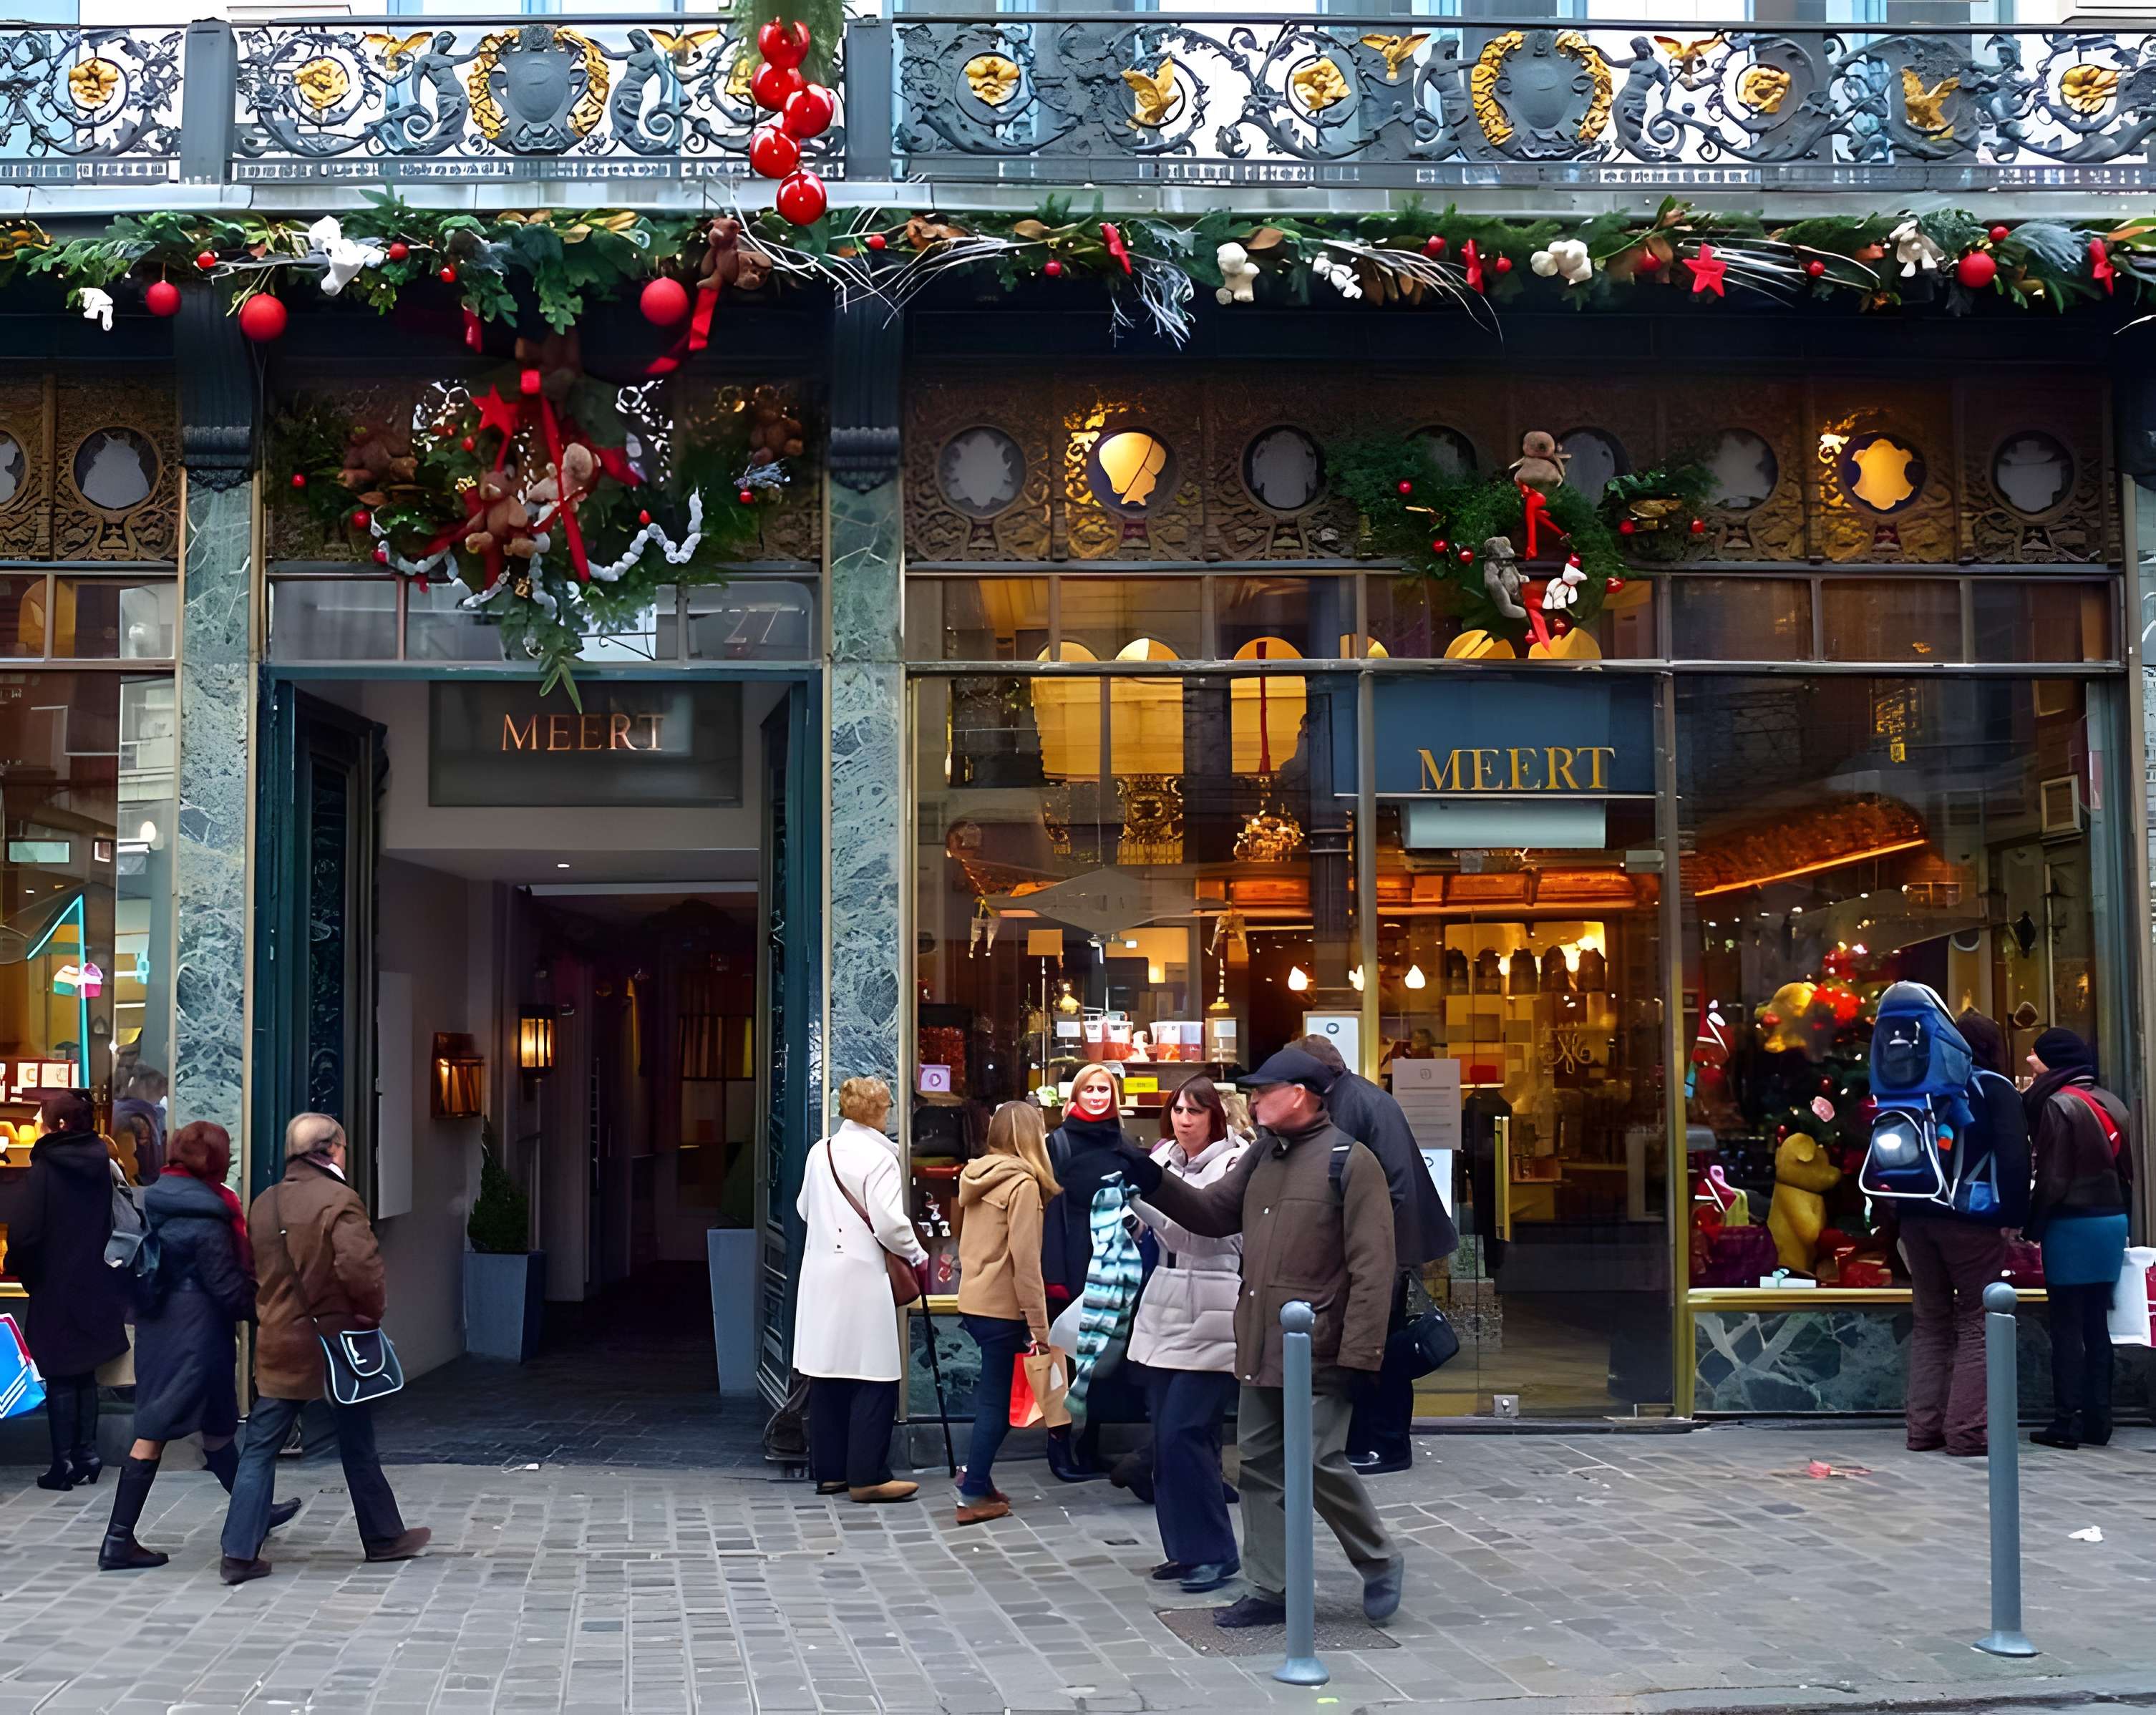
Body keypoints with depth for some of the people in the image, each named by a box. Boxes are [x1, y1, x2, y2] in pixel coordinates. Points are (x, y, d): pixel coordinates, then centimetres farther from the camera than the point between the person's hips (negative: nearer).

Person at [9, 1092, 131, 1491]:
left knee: (60, 1378, 3)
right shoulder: (103, 1165, 1)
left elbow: (26, 1234, -18)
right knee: (85, 1374, 16)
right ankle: (87, 1456, 17)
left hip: (56, 1288, -5)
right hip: (96, 1286, 5)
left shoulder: (45, 1169, -14)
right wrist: (100, 1261, 13)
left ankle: (64, 1465, 4)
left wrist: (18, 1267, 0)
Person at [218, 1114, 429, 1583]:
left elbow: (254, 1271, 15)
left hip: (278, 1345, 4)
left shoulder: (263, 1204, 6)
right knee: (357, 1446, 10)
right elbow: (359, 1266, -26)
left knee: (259, 1449, 5)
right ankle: (383, 1537, 23)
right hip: (335, 1341, -4)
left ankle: (239, 1553, -1)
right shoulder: (339, 1200, -15)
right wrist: (373, 1312, -11)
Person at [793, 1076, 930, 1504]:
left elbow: (804, 1208, 19)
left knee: (827, 1372, 11)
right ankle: (867, 1476, -1)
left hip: (820, 1274, 7)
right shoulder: (878, 1157, -12)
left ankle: (829, 1471, 18)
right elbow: (889, 1224, -17)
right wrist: (918, 1257, -2)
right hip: (860, 1275, -7)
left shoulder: (820, 1152, 8)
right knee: (873, 1379, -1)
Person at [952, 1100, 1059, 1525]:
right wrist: (1039, 1325, -14)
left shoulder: (976, 1177, 10)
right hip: (1002, 1307, -7)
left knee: (992, 1390, 18)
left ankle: (976, 1473, 18)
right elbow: (1025, 1259, -17)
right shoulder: (1023, 1183, -13)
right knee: (997, 1399, 1)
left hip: (972, 1301, 7)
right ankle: (974, 1494, 5)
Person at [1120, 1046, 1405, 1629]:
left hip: (1318, 1356, -8)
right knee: (1261, 1467, 10)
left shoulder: (1349, 1161, -12)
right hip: (1260, 1352, 8)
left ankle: (1380, 1564, 18)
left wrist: (1359, 1355, -19)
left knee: (1321, 1466, -5)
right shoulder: (1262, 1156, 13)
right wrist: (1152, 1181, 3)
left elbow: (1373, 1267, -16)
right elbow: (1212, 1212, 18)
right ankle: (1272, 1591, 19)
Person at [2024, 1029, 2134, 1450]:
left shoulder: (2057, 1104, -13)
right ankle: (2097, 1419, 13)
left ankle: (2066, 1423, -1)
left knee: (2067, 1327, -2)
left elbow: (2052, 1179, -15)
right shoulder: (2109, 1102, 9)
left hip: (2072, 1226, -7)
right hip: (2113, 1221, 7)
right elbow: (2126, 1168, 14)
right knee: (2096, 1325, 11)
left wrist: (2033, 1227, -6)